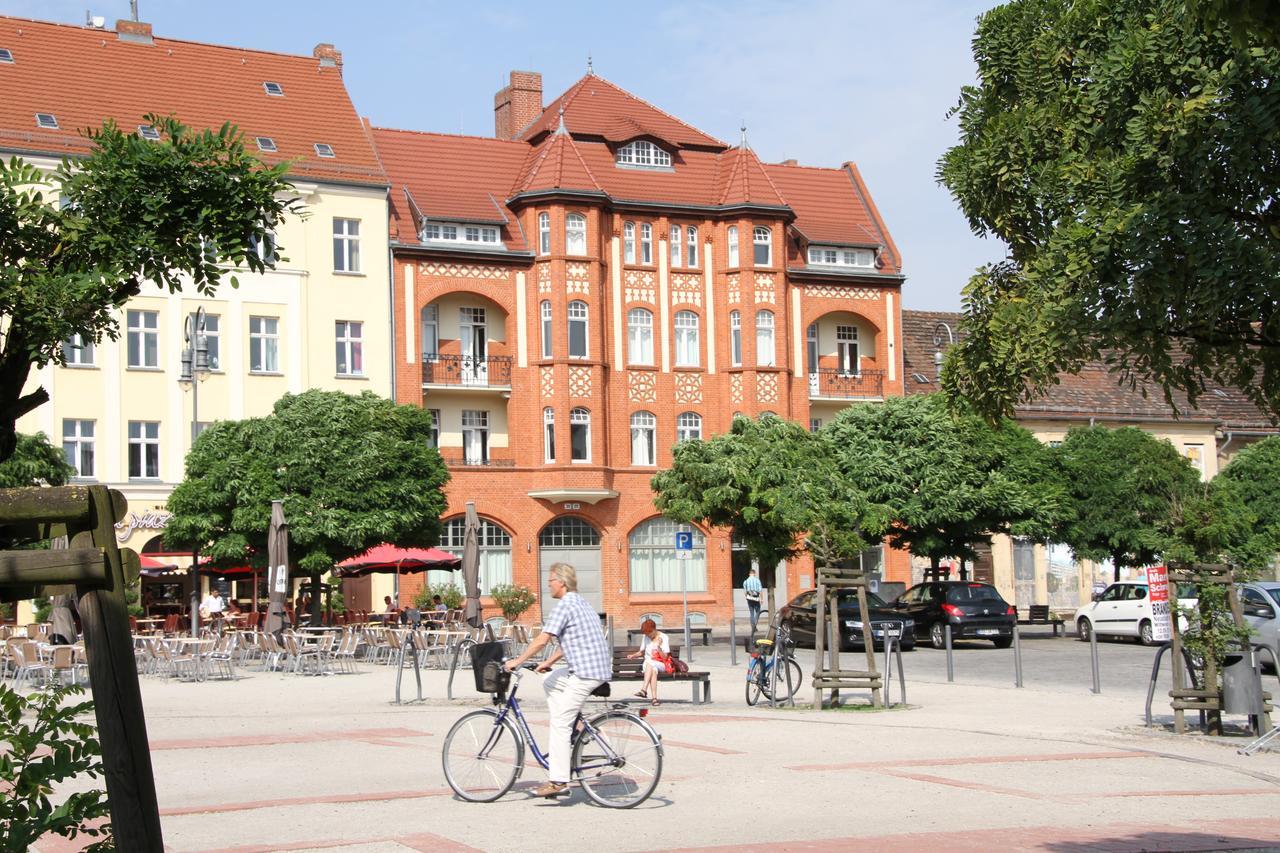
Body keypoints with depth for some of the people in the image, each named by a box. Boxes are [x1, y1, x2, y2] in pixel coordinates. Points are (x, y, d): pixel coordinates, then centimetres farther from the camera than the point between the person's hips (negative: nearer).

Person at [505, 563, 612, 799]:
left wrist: (517, 662, -6)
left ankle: (558, 781, -8)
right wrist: (549, 662, 27)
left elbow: (542, 640, -16)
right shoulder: (581, 603, 20)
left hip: (586, 672, -10)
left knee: (560, 723, -7)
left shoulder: (565, 606, -11)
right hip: (599, 667, 10)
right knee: (550, 683, 25)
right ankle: (569, 735, 17)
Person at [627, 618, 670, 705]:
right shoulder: (646, 638, 11)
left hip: (661, 665, -3)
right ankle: (654, 698, -51)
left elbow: (665, 657, -8)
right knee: (653, 670, -36)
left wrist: (658, 647, -22)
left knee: (649, 663, -38)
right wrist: (633, 656, 1)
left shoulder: (663, 638, -3)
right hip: (647, 664, 3)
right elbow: (641, 653, 21)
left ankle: (644, 691, -51)